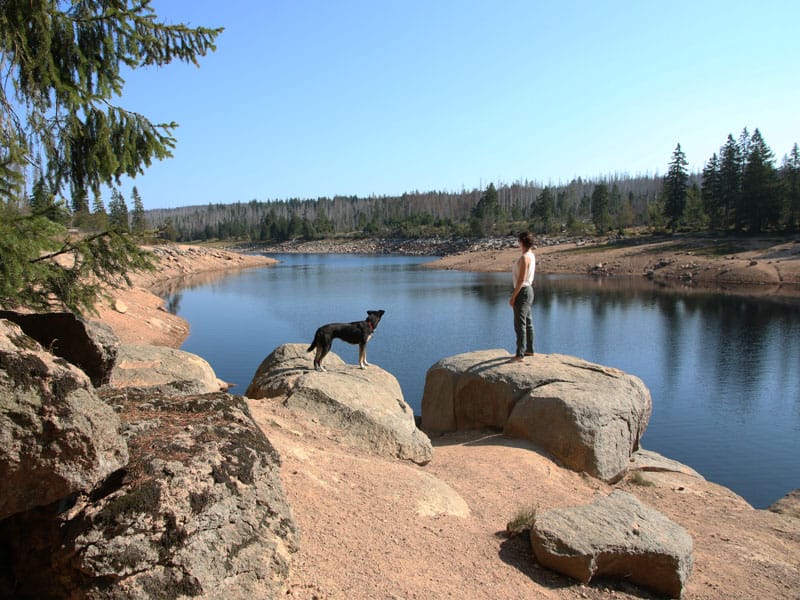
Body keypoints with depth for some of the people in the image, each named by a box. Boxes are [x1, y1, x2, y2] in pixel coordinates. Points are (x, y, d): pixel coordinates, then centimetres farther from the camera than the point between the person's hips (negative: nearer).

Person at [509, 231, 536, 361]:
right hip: (529, 290, 10)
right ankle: (529, 349, 26)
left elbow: (521, 279, -22)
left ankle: (520, 353, -6)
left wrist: (513, 296, -19)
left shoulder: (524, 258, -19)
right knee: (528, 322, 16)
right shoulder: (531, 256, 10)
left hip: (523, 291, -10)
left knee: (520, 323, -7)